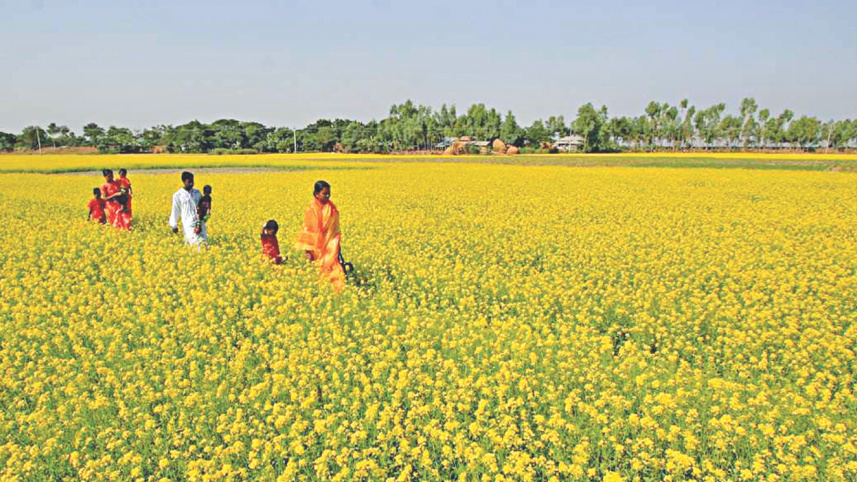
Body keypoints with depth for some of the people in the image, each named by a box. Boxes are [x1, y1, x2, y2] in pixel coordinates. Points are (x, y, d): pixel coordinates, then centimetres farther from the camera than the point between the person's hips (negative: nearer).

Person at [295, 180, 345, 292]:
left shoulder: (332, 209, 4)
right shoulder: (311, 211, -7)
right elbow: (307, 231, -4)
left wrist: (338, 247, 11)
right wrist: (308, 251, -8)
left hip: (331, 248, 3)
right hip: (317, 250, -3)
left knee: (334, 271, -7)